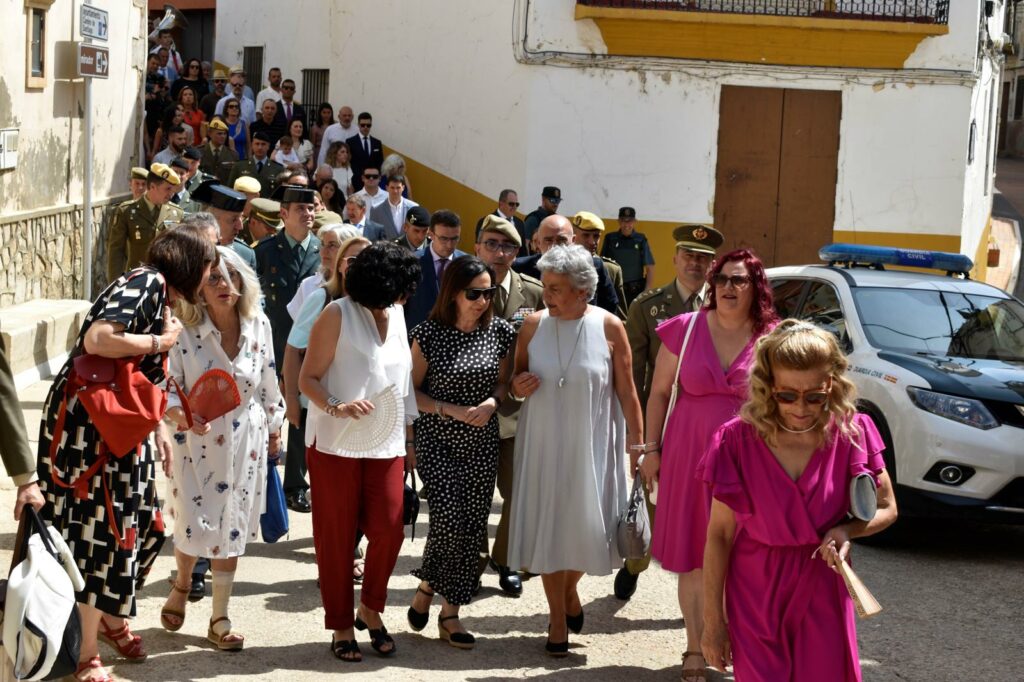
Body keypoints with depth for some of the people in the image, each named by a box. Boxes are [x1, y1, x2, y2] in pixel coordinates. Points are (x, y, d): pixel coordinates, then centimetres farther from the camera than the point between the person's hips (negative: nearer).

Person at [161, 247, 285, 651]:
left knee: (231, 528, 7)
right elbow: (165, 385, -10)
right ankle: (182, 586, 33)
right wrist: (179, 412, -30)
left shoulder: (259, 326, -3)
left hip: (245, 443, 3)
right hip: (196, 442, -2)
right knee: (195, 527, -2)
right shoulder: (186, 331, -13)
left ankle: (220, 620, 19)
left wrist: (274, 429, 16)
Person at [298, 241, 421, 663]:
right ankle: (341, 625, 17)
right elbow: (308, 379, -9)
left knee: (388, 530, -4)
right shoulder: (338, 315, -9)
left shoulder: (396, 315, 8)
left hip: (386, 445, 5)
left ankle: (370, 609, 19)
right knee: (336, 537, 4)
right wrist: (336, 408, -27)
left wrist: (409, 440, 13)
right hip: (336, 445, -4)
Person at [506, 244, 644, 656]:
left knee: (586, 525, 0)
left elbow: (627, 392, -3)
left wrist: (637, 443, -3)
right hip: (543, 442, 2)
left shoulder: (609, 328, -8)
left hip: (591, 444, -2)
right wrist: (517, 387, -12)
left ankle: (570, 592, 32)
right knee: (547, 526, 4)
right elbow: (515, 380, 11)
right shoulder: (534, 324, -2)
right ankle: (558, 619, 19)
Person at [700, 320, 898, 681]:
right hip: (754, 596, -1)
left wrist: (846, 530, -19)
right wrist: (713, 621, -7)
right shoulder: (738, 441, -16)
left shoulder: (850, 434, -12)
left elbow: (886, 509, 2)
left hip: (822, 595, 1)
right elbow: (719, 534, -9)